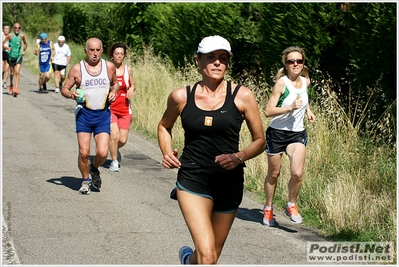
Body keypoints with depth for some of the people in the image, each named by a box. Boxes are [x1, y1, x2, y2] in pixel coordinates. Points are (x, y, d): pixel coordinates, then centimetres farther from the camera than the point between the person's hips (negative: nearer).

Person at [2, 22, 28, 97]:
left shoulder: (22, 36, -1)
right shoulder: (10, 35, -6)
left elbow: (25, 44, 18)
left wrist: (24, 51, 6)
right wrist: (7, 48, -15)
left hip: (19, 56, 0)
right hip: (11, 56, 0)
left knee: (17, 72, -14)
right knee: (12, 73, 12)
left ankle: (16, 89, -20)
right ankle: (11, 86, 39)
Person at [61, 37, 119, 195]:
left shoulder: (109, 67, 4)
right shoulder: (77, 69, -1)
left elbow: (115, 83, 21)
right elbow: (64, 89, 4)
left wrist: (114, 92, -1)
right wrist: (71, 94, -18)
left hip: (103, 115, 1)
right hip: (84, 113, -1)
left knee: (102, 152, -9)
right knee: (84, 152, -5)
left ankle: (95, 169, 25)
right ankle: (85, 180, 20)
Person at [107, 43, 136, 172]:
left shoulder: (128, 69, 5)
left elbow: (133, 84, 18)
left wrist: (132, 89, -4)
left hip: (125, 109, 3)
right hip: (110, 108, -3)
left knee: (123, 140, 0)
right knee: (114, 136, -17)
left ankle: (115, 149, 36)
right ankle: (114, 161, 4)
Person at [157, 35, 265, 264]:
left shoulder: (242, 96, -5)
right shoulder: (181, 97, -1)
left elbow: (260, 140, 3)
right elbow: (164, 126, 18)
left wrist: (239, 157, -16)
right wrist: (167, 152, 0)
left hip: (229, 183, 2)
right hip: (193, 180, -1)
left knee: (211, 255, 17)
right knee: (207, 255, -19)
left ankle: (188, 258, 51)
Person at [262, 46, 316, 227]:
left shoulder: (305, 81, 3)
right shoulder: (282, 83, -13)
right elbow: (268, 111, -19)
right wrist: (290, 107, -28)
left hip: (297, 134, 3)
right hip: (277, 133, -3)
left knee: (297, 173, -16)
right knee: (273, 174, 10)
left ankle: (291, 205, 8)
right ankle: (268, 208, 31)